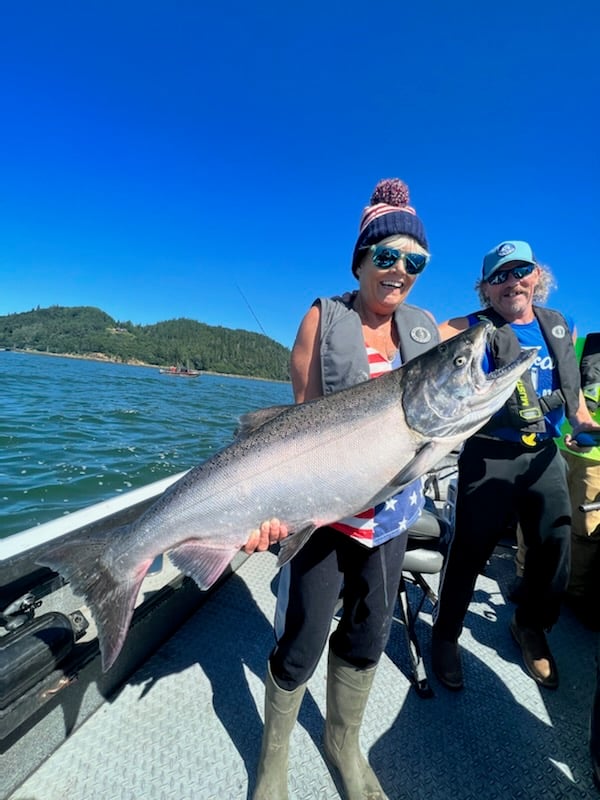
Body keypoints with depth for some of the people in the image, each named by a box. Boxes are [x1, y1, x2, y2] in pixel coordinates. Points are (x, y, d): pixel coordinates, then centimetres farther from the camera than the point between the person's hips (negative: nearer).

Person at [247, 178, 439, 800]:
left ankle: (343, 744, 50)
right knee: (300, 645, 8)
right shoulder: (324, 317, -6)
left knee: (368, 637, 20)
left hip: (390, 509, 5)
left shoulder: (426, 328, 5)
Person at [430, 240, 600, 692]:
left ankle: (531, 626, 41)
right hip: (489, 457, -5)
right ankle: (446, 633, 25)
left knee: (556, 546, 14)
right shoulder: (471, 329, -8)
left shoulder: (556, 324, 10)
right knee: (471, 550, 1)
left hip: (545, 454, 6)